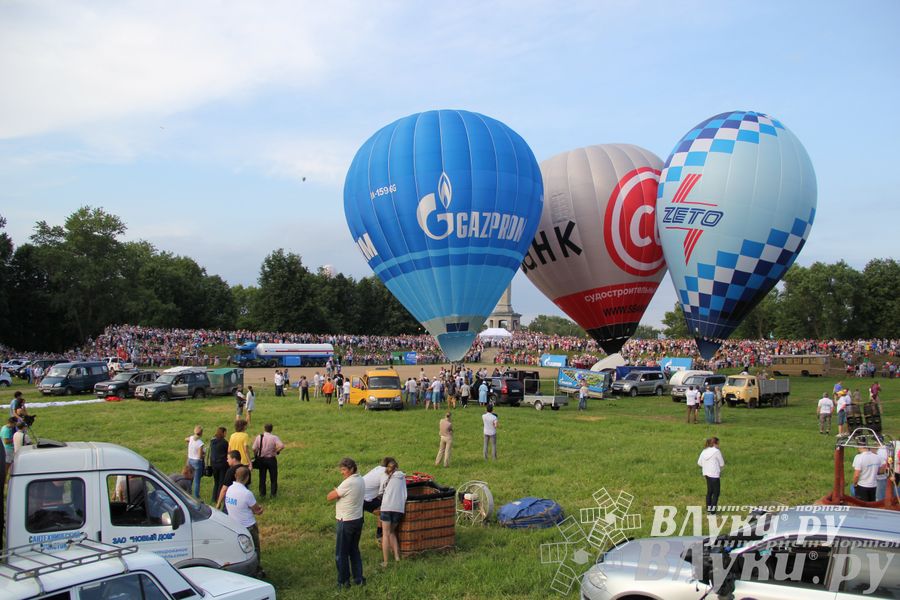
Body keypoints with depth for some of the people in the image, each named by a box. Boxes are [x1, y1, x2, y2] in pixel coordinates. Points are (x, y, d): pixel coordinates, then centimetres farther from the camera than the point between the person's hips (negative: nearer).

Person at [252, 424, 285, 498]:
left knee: (262, 477, 13)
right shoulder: (274, 437, -12)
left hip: (261, 459, 2)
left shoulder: (259, 437, -6)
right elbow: (282, 446, -26)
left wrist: (256, 456, 8)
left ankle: (262, 494, 18)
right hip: (271, 459, -2)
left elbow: (254, 449, -10)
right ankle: (273, 493, 13)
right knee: (273, 477, 11)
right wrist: (277, 451, -8)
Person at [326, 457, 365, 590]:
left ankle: (343, 581, 12)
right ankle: (359, 578, 23)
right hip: (358, 519, 8)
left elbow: (329, 497, -17)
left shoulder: (348, 483, -22)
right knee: (354, 550, 19)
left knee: (341, 553, 5)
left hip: (346, 522, -8)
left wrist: (335, 490, 0)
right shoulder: (361, 481, 5)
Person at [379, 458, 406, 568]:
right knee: (392, 532, 19)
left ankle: (385, 562, -3)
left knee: (386, 534, 1)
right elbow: (404, 493, 11)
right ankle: (397, 557, 10)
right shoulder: (402, 476, 14)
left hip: (387, 506, -3)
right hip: (400, 507, 3)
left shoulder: (386, 476, 7)